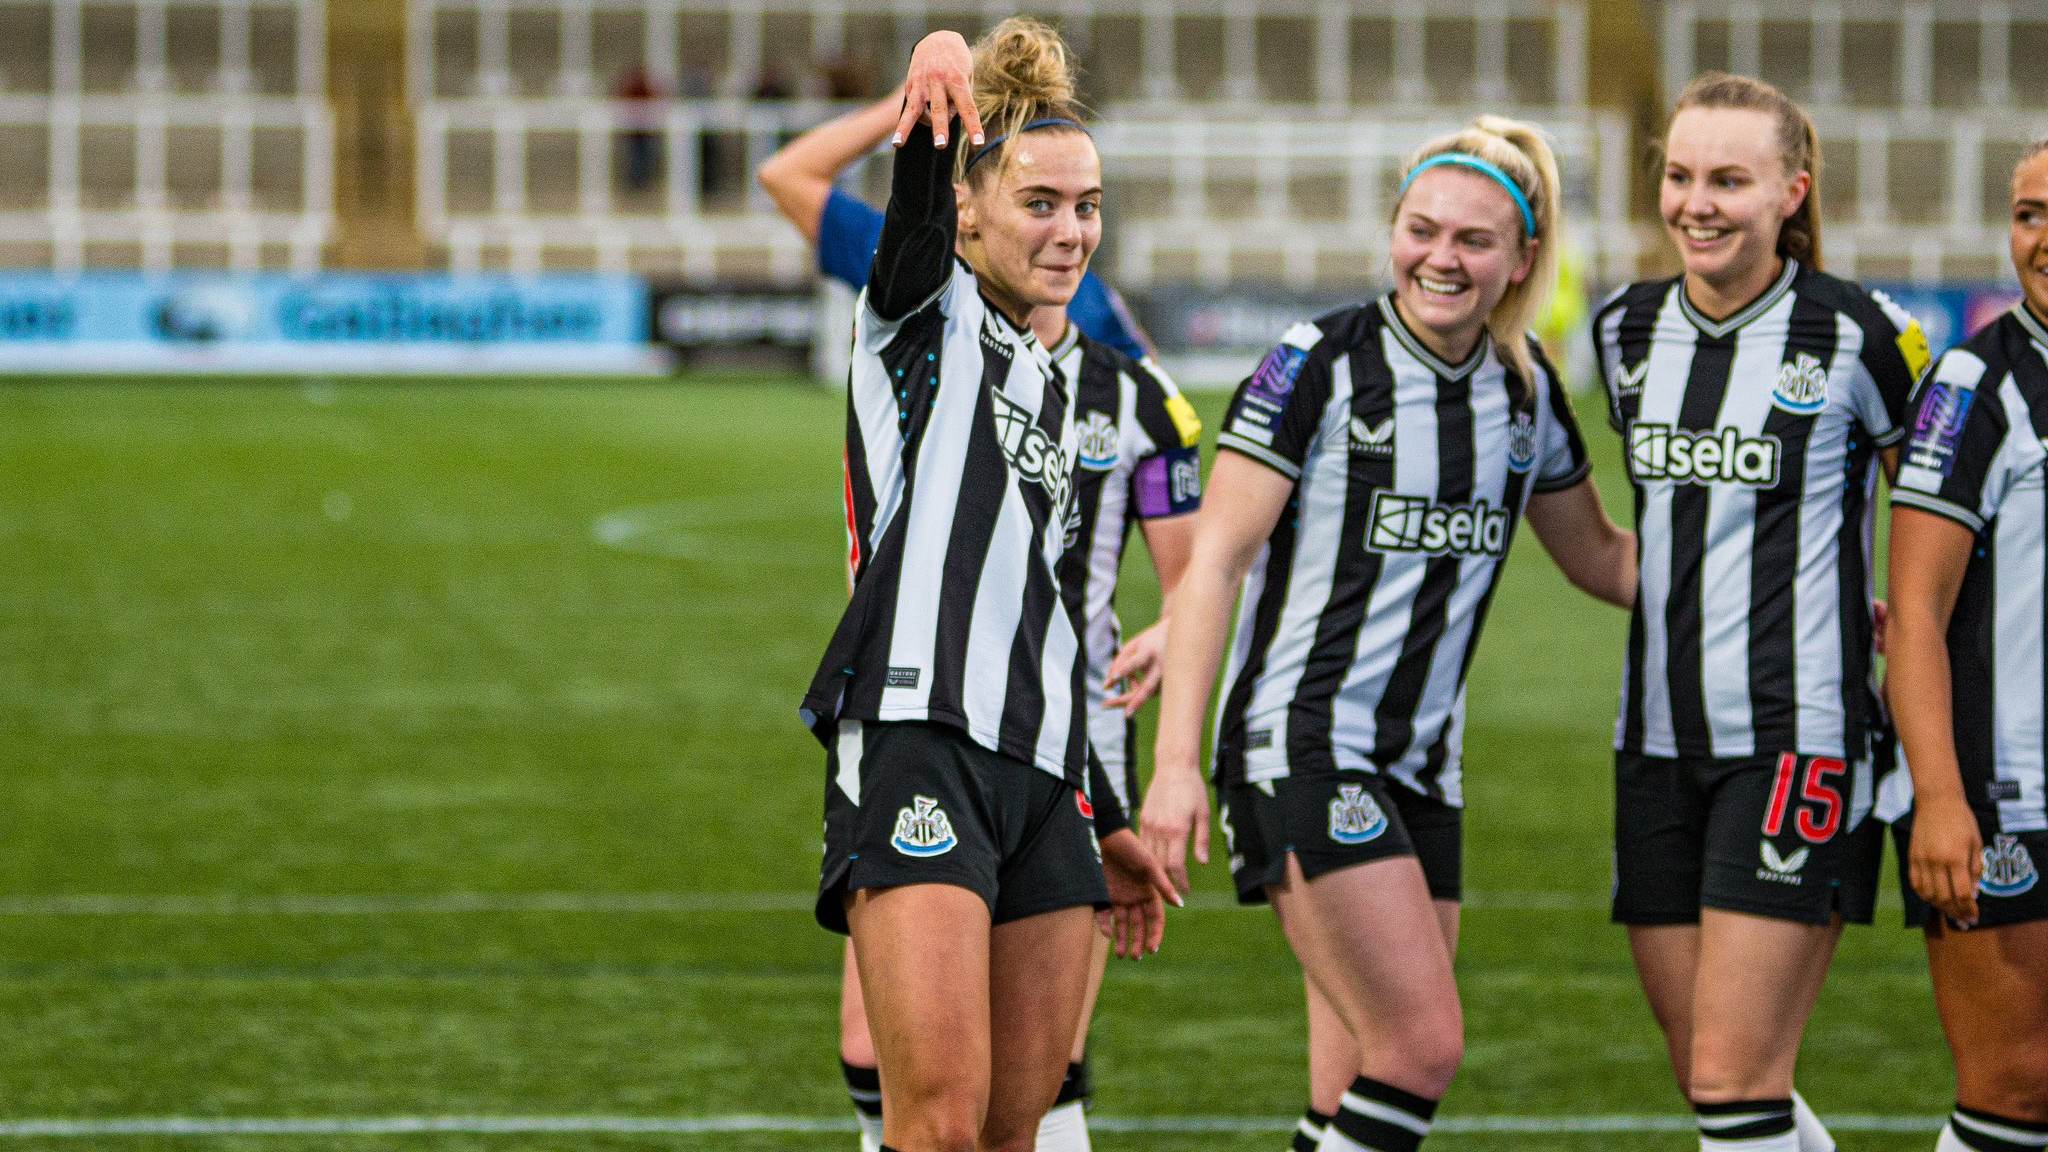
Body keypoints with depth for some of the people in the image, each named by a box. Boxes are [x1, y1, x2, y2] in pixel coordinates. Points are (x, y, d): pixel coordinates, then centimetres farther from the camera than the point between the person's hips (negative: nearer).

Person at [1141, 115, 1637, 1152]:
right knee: (1423, 1046, -18)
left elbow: (1597, 557, 24)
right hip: (1304, 747, -6)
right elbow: (1213, 560, -10)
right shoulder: (1319, 365, -9)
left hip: (1421, 766, 6)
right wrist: (1176, 759, -17)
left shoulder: (1527, 387, 9)